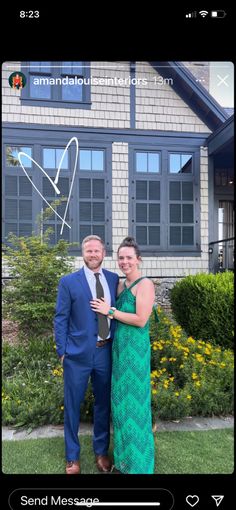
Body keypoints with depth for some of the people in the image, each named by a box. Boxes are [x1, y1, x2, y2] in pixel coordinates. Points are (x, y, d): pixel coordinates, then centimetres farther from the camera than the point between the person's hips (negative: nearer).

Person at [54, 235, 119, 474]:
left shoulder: (114, 279, 4)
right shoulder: (68, 281, -4)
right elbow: (60, 319, -3)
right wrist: (62, 352, -6)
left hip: (106, 352, 3)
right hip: (78, 353, -2)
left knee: (103, 403, 17)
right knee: (72, 405, 11)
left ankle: (101, 451, 39)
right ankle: (72, 457, 33)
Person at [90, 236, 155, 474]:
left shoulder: (145, 284, -13)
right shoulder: (120, 285, 11)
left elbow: (141, 320, -20)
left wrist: (109, 311, -15)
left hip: (136, 350, -8)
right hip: (119, 348, 8)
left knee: (134, 401, 5)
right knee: (121, 399, 17)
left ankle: (139, 462, 26)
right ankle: (124, 457, 37)